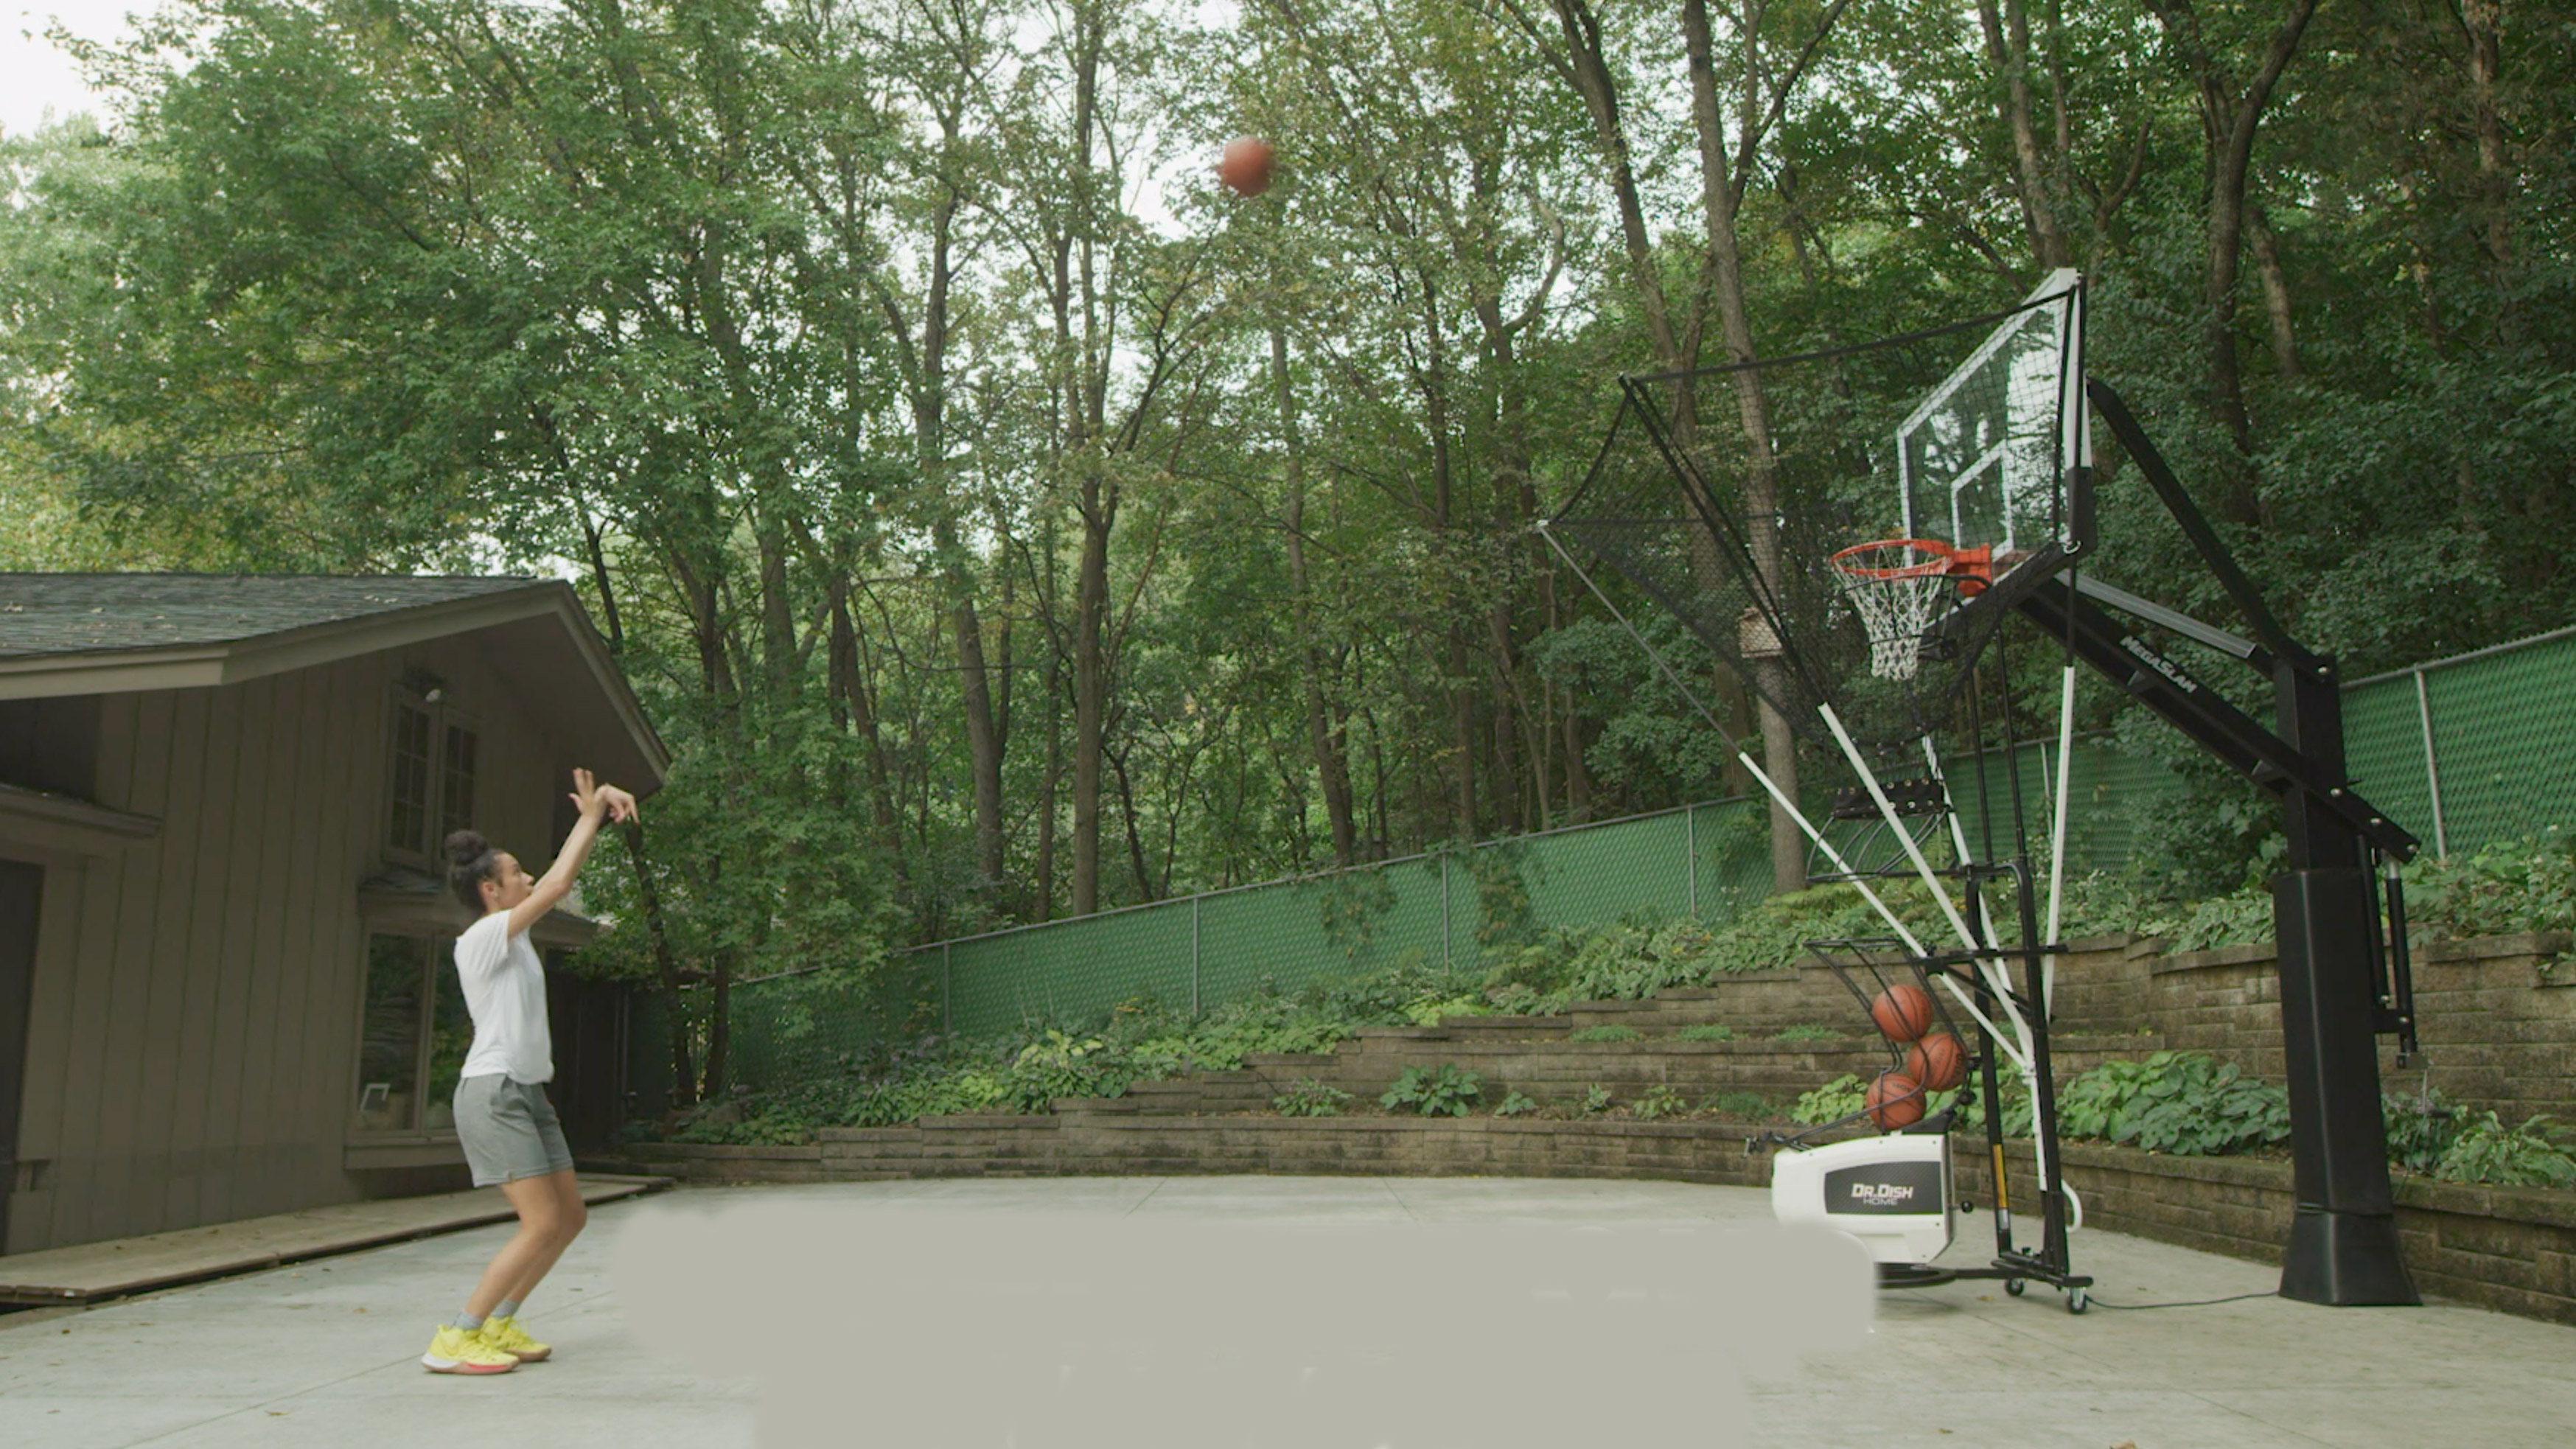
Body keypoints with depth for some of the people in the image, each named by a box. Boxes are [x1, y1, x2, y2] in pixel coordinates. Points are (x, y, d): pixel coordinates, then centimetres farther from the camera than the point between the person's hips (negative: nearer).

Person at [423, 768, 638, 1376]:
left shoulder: (511, 933, 13)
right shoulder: (481, 938, -12)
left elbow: (560, 880, 14)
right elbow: (557, 882, -18)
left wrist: (600, 812, 3)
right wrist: (590, 817, -8)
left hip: (528, 1093, 10)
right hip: (493, 1093, -10)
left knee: (570, 1216, 9)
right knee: (542, 1223, -14)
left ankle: (498, 1324, 19)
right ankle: (452, 1340, -6)